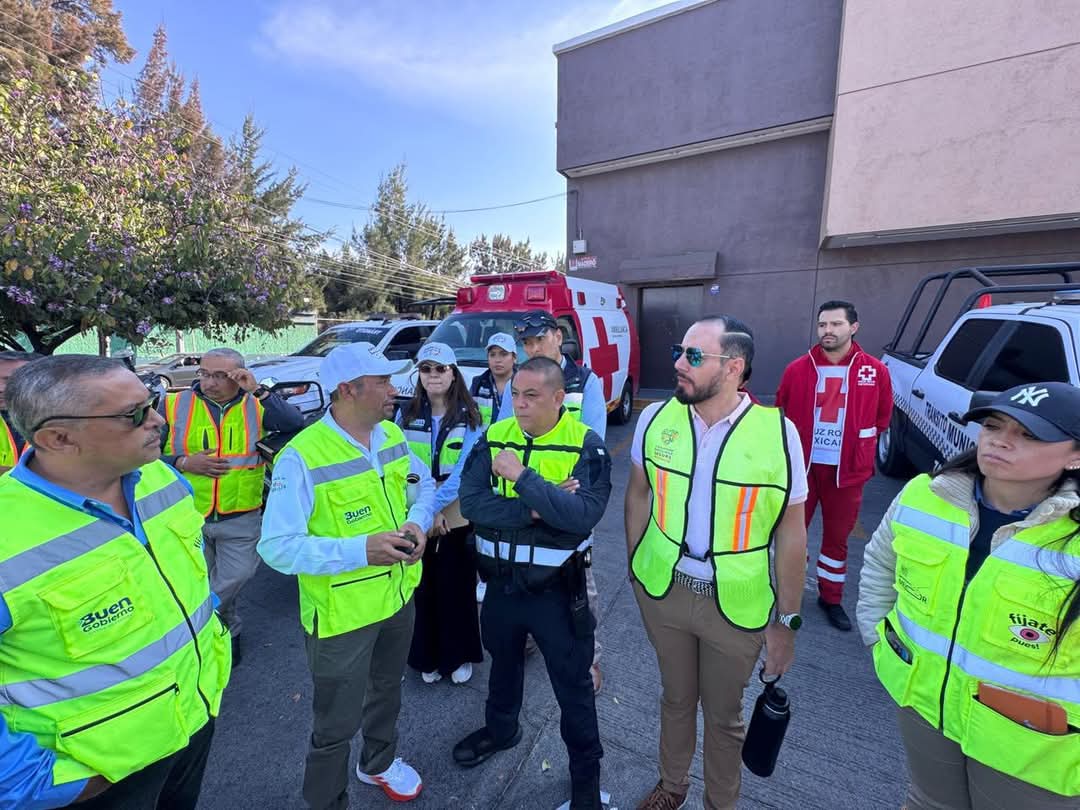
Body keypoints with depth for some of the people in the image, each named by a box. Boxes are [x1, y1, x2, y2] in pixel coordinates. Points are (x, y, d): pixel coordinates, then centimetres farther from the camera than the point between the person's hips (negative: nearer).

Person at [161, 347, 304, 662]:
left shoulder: (256, 405, -5)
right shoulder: (174, 405, -4)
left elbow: (296, 426, -23)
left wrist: (258, 391, -26)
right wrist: (184, 463, -17)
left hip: (241, 520, -1)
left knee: (236, 578, 8)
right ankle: (229, 628, 46)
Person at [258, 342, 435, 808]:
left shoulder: (392, 435, -4)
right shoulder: (301, 457, -25)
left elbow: (424, 484, 9)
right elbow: (277, 547, -25)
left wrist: (417, 523, -11)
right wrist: (360, 549, -32)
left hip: (399, 596, 7)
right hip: (342, 614, -6)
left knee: (387, 690, 30)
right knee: (336, 726, 15)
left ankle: (379, 763, 58)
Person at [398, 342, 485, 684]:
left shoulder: (468, 416, -6)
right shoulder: (408, 414, 0)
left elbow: (464, 470, -13)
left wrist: (436, 505, -20)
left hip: (457, 517, -2)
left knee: (457, 588, 9)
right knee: (424, 588, 12)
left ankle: (459, 656, 31)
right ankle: (427, 658, 33)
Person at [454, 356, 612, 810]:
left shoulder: (586, 445, -16)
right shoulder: (493, 438, -5)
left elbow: (584, 514, -30)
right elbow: (471, 504, -16)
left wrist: (523, 478, -30)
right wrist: (535, 509, -26)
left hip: (556, 589, -4)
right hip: (500, 582, 4)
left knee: (572, 684, 16)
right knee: (503, 662, 29)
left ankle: (586, 770, 42)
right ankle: (500, 729, 58)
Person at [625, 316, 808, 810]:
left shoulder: (778, 433, -16)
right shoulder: (655, 418, -9)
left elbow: (791, 532, -8)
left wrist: (787, 620, -2)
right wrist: (635, 567, 7)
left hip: (737, 604, -2)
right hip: (662, 591, 2)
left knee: (724, 714, 21)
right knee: (676, 698, 25)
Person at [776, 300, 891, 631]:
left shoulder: (875, 371, -4)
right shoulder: (797, 369, -5)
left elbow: (882, 418, 10)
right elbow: (781, 414, 6)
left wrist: (856, 446, 9)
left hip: (847, 469, 1)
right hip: (802, 465, 0)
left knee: (837, 537, 15)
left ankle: (831, 598, 34)